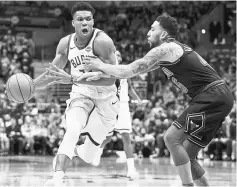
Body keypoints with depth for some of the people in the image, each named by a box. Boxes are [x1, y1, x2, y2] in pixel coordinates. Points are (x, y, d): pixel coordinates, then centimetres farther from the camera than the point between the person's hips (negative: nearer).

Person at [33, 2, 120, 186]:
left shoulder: (102, 41, -22)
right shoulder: (66, 43, -5)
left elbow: (110, 79, -27)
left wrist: (75, 78, -33)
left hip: (105, 98, -2)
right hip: (81, 94, 3)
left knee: (88, 156, 4)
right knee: (72, 130, -30)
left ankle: (77, 150, 40)